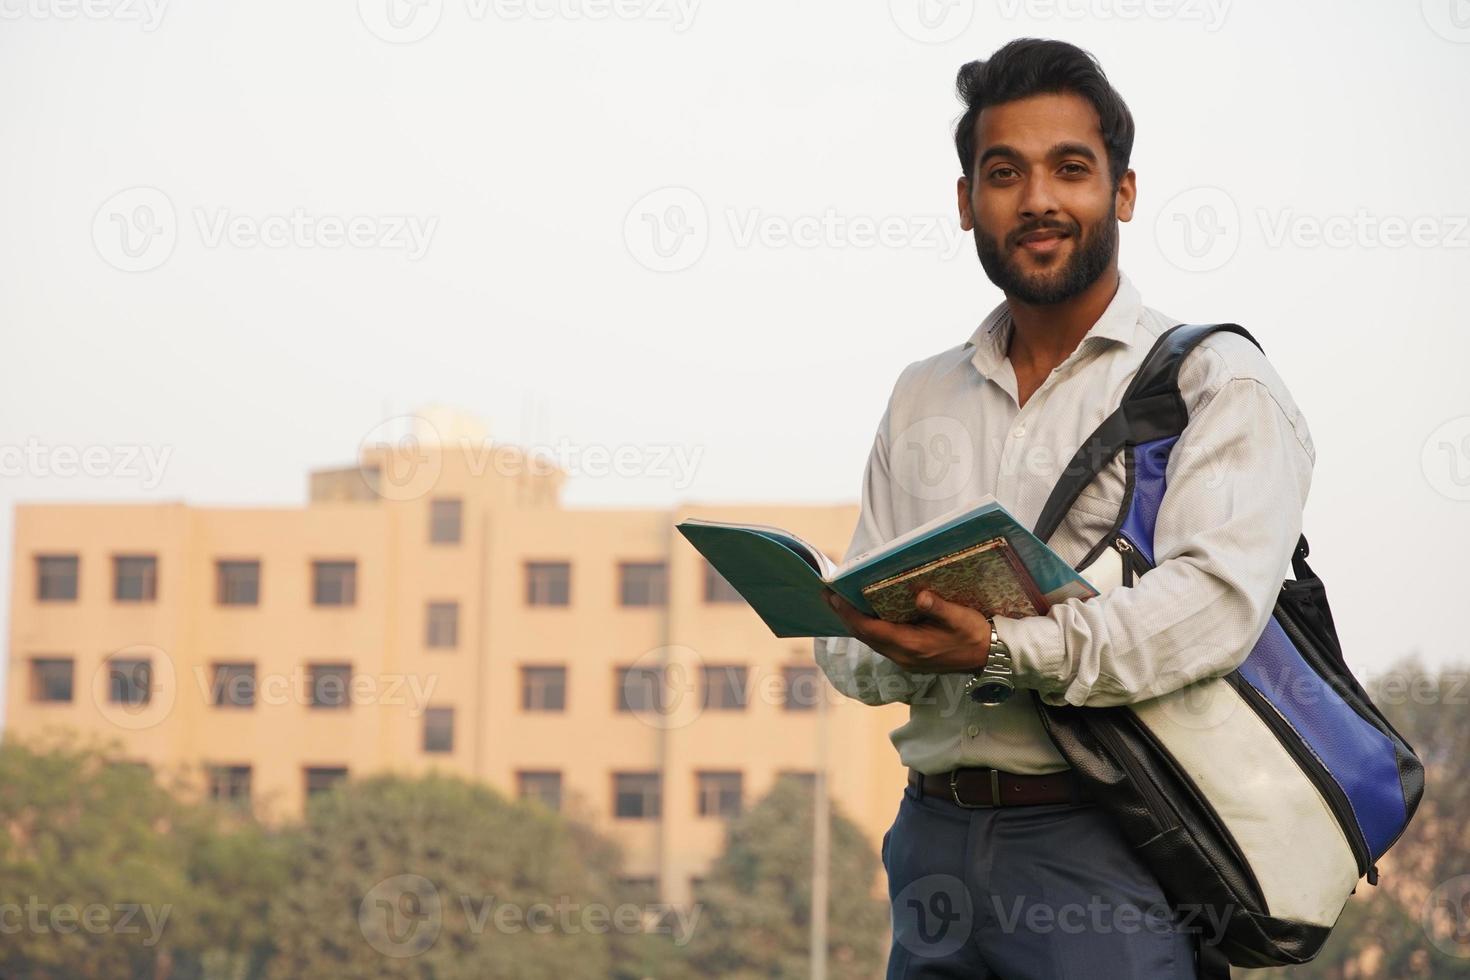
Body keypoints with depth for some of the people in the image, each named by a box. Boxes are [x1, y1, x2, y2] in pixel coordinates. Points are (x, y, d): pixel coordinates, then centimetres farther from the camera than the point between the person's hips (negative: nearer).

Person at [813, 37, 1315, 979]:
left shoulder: (1213, 380, -2)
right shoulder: (922, 398, 16)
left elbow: (1216, 602, -17)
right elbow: (848, 641, 12)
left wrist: (1005, 646, -27)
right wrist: (911, 653, -12)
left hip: (1102, 848, -5)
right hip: (935, 833, 5)